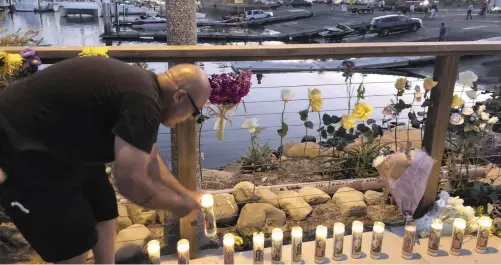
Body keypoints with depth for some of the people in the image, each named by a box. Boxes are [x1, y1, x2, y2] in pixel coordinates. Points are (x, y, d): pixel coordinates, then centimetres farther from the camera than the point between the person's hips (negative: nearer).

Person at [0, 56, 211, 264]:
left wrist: (185, 194, 14)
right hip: (18, 150, -10)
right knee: (74, 243, -3)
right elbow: (131, 182, -29)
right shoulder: (142, 102, -27)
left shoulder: (142, 87, 5)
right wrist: (178, 204, -12)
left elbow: (149, 160, 15)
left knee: (104, 209, 15)